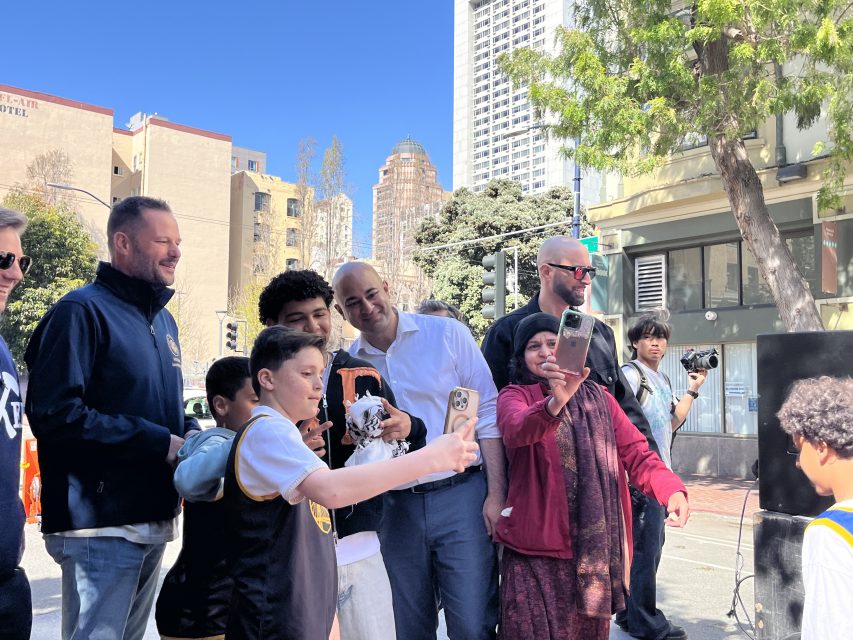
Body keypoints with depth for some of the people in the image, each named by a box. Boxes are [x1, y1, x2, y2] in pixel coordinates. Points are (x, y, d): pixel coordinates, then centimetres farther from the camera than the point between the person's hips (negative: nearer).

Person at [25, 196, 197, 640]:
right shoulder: (82, 312, -12)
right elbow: (55, 415, -23)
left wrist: (191, 435, 1)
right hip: (100, 524, -8)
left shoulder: (162, 320, 15)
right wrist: (160, 442, -20)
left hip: (153, 519, 9)